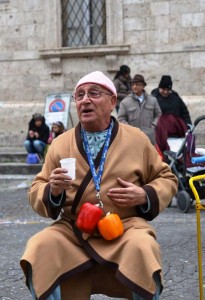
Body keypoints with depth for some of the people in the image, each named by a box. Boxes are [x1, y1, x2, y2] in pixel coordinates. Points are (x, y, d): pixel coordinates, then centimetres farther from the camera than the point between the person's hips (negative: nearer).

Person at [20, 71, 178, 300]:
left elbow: (166, 179, 16)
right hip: (72, 230, 1)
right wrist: (52, 190, -14)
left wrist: (144, 195, -6)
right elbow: (36, 192, 11)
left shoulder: (137, 139, 8)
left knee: (142, 249, -33)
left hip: (125, 226, -1)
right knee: (39, 249, -27)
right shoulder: (60, 143, 10)